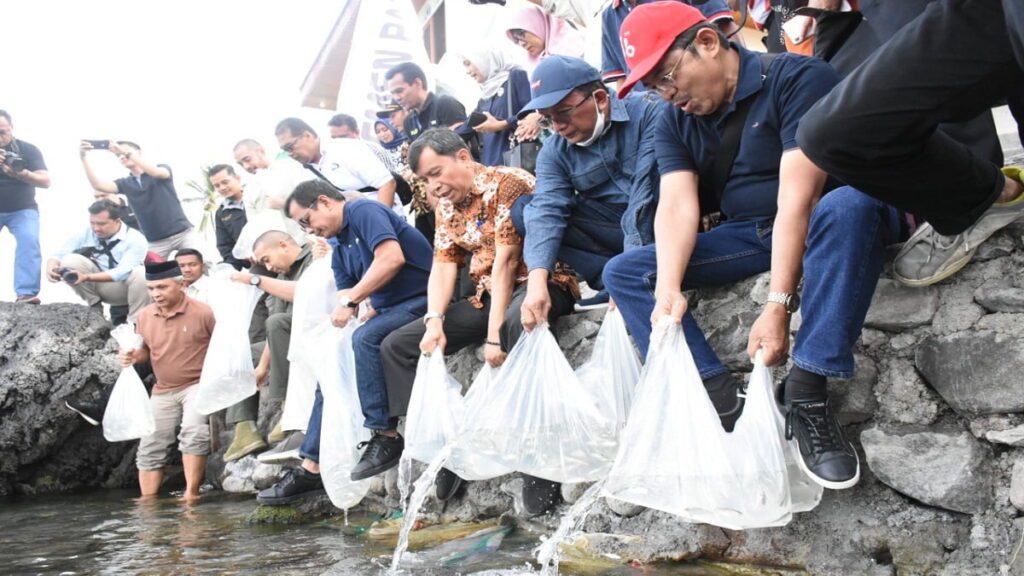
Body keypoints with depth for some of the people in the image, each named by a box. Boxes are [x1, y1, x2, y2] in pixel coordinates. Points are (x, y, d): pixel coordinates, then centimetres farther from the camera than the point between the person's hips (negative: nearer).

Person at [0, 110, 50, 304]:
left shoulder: (28, 149, -8)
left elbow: (46, 181, -12)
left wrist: (21, 174, -33)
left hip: (22, 209, -2)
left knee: (29, 241, -24)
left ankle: (26, 293, -31)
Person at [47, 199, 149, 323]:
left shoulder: (135, 239, -18)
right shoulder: (86, 234, -5)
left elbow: (123, 273, -29)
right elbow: (57, 255, -6)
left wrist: (86, 277, -41)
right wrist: (51, 267, -32)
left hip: (124, 287, -4)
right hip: (96, 285, 4)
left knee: (141, 273, -34)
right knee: (71, 260, -20)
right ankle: (95, 312, -8)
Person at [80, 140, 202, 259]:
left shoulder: (162, 169, 2)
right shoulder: (125, 183, 9)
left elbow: (156, 172, -23)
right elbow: (98, 185, -7)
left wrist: (127, 153, -27)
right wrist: (84, 158, -18)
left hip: (182, 233, -3)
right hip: (155, 242, 3)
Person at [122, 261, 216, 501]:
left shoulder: (202, 312, -14)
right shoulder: (145, 315, 2)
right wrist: (133, 356, -6)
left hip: (197, 384, -6)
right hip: (162, 391, 6)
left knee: (193, 432, -29)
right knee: (150, 446, 8)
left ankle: (191, 493, -21)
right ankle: (147, 501, 20)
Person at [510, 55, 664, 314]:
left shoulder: (648, 112, -15)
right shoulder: (554, 152, -2)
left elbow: (648, 186, -25)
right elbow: (547, 210, -17)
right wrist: (537, 281, -33)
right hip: (613, 229, 5)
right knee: (525, 210, -12)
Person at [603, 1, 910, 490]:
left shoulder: (797, 79, -16)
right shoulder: (676, 124, 4)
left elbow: (797, 196, -25)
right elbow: (677, 207, -10)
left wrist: (779, 303, -32)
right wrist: (668, 290, -29)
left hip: (820, 226, -6)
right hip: (748, 237, 6)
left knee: (847, 204, -41)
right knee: (622, 272, -5)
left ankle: (806, 394, -35)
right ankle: (722, 397, -22)